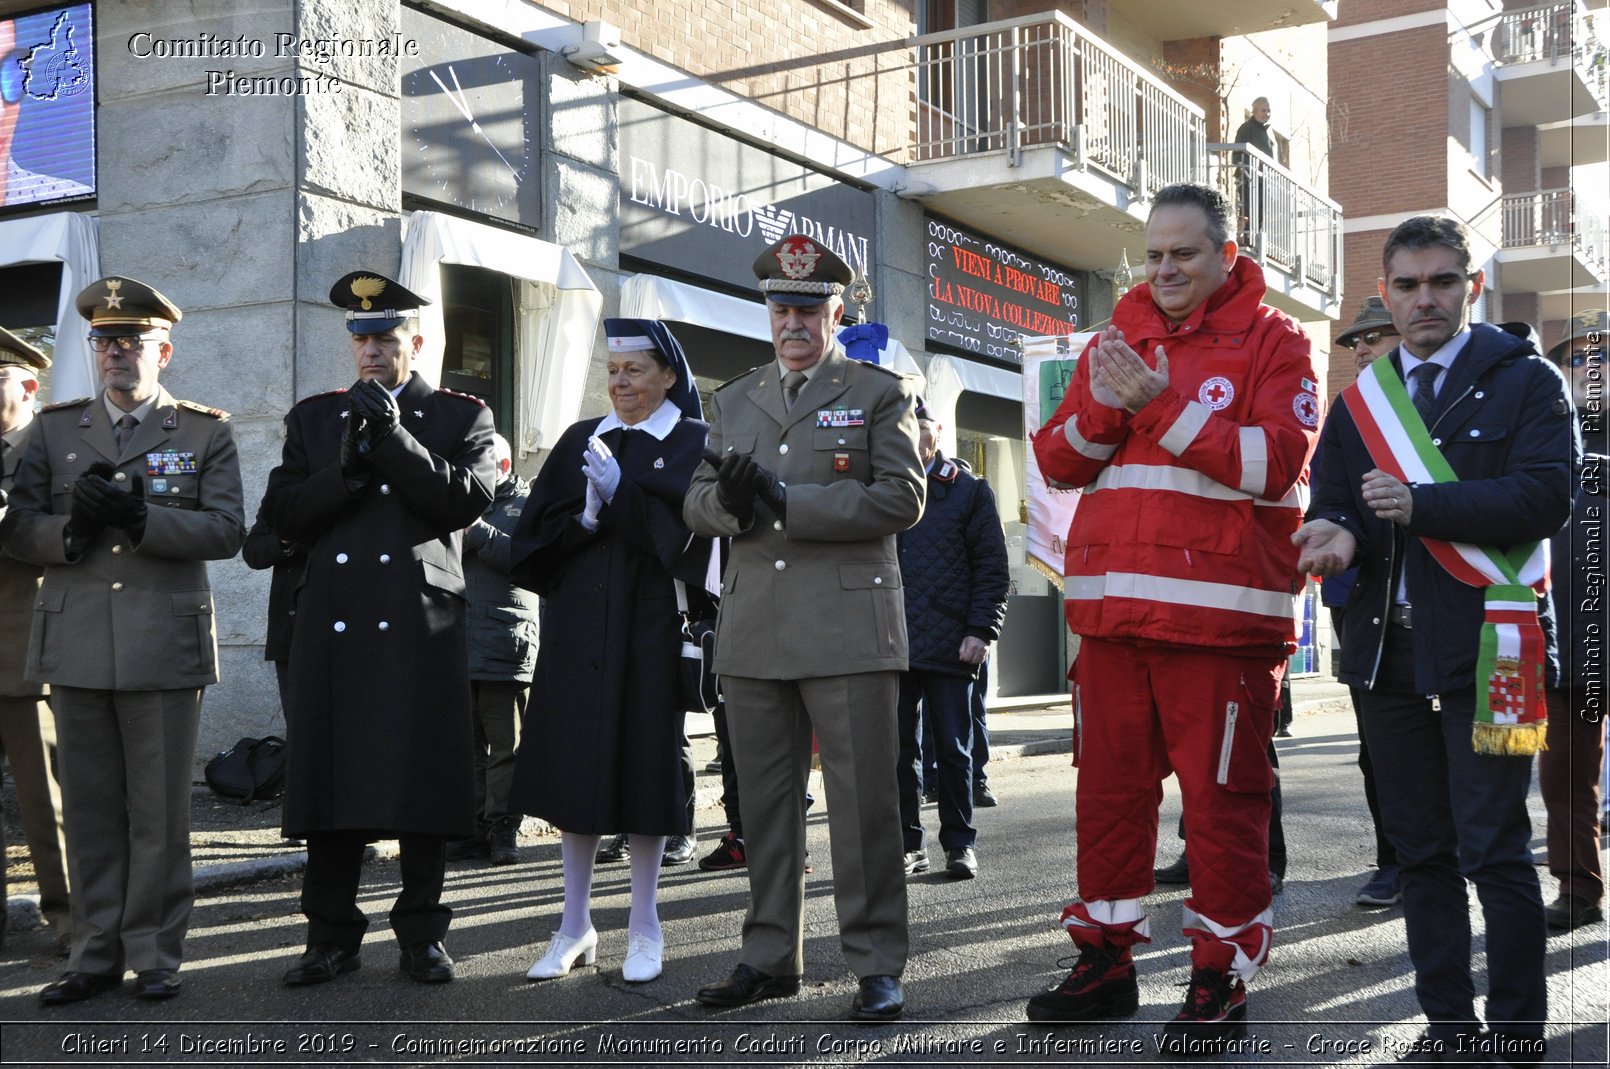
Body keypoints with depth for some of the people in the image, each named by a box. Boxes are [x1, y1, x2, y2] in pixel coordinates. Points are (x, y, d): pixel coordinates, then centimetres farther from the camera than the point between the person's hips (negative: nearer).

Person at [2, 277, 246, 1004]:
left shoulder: (205, 432, 7)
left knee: (160, 813, 2)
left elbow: (226, 531, -4)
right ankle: (95, 955, 17)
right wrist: (72, 525, -13)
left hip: (165, 649, -2)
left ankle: (154, 956, 13)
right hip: (77, 649, 3)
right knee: (88, 810, 7)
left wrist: (137, 516, -17)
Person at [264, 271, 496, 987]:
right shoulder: (312, 418, 17)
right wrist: (347, 466, -9)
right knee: (330, 775, 3)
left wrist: (394, 438, -11)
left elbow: (468, 500, -6)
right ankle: (332, 935, 14)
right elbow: (284, 517, 7)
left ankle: (422, 935, 11)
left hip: (422, 626, -2)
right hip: (333, 626, 2)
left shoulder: (462, 418, 9)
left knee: (423, 778, -1)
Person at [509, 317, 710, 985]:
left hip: (651, 626, -3)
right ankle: (576, 927, 16)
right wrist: (586, 518, -13)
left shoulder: (693, 444, 3)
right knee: (575, 767, 5)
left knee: (643, 767, 0)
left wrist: (620, 494, -20)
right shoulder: (580, 440, 13)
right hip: (579, 627, 3)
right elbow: (536, 527, 4)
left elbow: (685, 529, -12)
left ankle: (644, 929, 12)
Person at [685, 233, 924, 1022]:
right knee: (764, 799, 9)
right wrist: (730, 502, -10)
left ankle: (877, 964, 6)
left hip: (849, 625, -4)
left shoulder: (880, 392, 5)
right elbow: (696, 502, 14)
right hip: (754, 631, 5)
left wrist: (786, 502, -13)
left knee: (863, 799, -3)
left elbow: (903, 496, -7)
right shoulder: (733, 400, 19)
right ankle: (771, 956, 20)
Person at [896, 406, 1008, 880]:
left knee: (953, 749, 3)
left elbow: (992, 568, 0)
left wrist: (981, 631, -10)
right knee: (900, 749, 6)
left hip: (948, 645, -3)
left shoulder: (969, 490, 5)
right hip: (892, 643, 3)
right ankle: (908, 844, 15)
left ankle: (960, 844, 14)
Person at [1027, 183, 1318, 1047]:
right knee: (1107, 787, 10)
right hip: (1111, 611, 5)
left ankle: (1220, 981, 12)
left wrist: (1163, 406, -17)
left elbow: (1276, 462, -12)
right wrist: (1102, 408, -11)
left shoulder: (1272, 342, 2)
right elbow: (1057, 462, 10)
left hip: (1220, 616, -5)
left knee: (1223, 797, 0)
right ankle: (1104, 961, 22)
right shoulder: (1115, 342, 16)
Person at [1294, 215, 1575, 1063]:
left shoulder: (1526, 381, 1)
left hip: (1486, 643, -5)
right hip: (1386, 645, 5)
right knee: (1420, 850, 11)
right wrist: (1339, 533, -14)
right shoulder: (1360, 399, 15)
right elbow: (1331, 499, 9)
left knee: (1494, 851, -3)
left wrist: (1421, 505, -17)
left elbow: (1544, 499, -11)